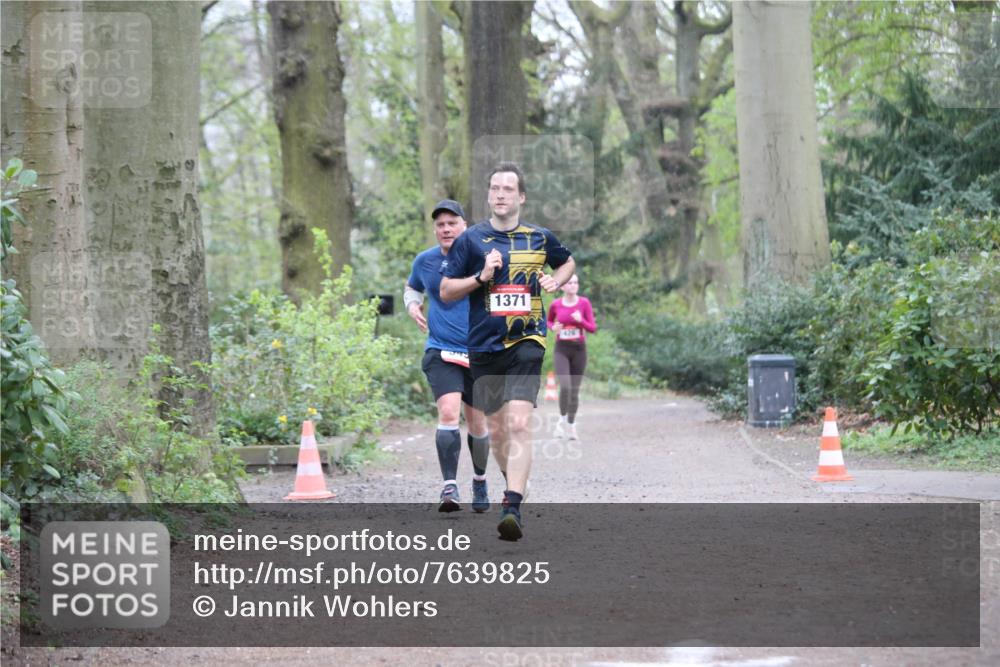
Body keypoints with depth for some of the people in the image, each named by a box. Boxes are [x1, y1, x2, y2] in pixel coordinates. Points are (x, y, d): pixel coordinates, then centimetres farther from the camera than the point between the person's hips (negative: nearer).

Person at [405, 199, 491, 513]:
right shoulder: (425, 261, 3)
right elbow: (412, 289, 25)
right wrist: (412, 305, 4)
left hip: (479, 353, 0)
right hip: (441, 352, 0)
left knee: (477, 423, 10)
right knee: (448, 412, -22)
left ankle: (480, 481, 34)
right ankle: (449, 487, -24)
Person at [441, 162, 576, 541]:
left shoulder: (539, 238, 6)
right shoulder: (471, 240, 3)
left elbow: (567, 263, 26)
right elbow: (445, 291, 4)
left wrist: (555, 281, 5)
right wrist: (481, 276, -12)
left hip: (526, 342, -2)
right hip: (484, 346, 2)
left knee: (519, 424, -18)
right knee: (496, 430, 10)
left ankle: (512, 509, -27)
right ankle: (516, 484, 35)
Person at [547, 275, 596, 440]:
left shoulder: (584, 302, -5)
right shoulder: (555, 304, -3)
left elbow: (592, 328, -4)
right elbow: (549, 321, 18)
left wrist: (581, 321, -24)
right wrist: (553, 328, -6)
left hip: (579, 350, 1)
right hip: (561, 350, -1)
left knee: (575, 390, 5)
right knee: (565, 386, -19)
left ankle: (571, 425, 22)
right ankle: (562, 419, 4)